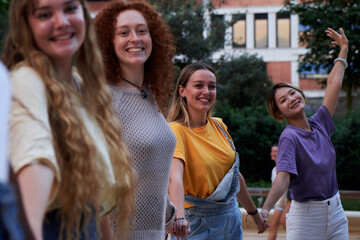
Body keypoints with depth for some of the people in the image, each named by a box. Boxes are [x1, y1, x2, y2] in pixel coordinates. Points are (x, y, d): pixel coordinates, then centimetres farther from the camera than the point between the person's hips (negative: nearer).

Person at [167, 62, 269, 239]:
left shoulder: (219, 126, 6)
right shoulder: (177, 130, -15)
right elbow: (175, 177, -31)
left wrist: (254, 213, 24)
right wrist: (179, 217, -48)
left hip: (232, 217, 6)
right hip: (198, 223, -6)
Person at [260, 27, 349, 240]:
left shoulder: (319, 124, 5)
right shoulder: (289, 137, -14)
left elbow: (334, 84, 17)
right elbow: (283, 177, -27)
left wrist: (344, 49, 27)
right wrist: (265, 209, -43)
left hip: (335, 211, 6)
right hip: (306, 216, -6)